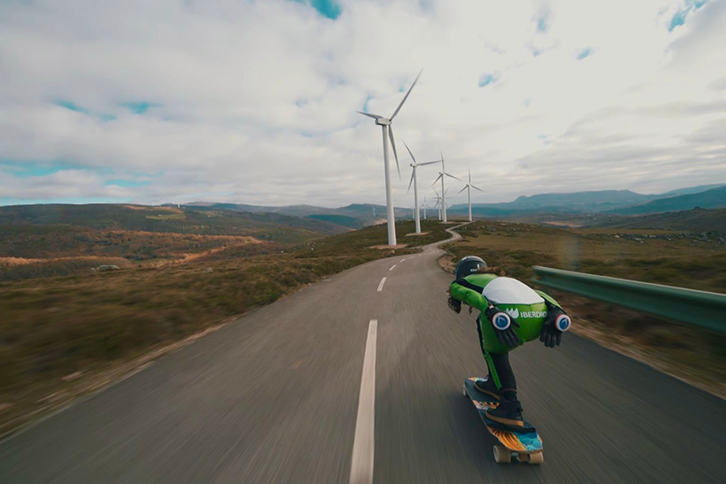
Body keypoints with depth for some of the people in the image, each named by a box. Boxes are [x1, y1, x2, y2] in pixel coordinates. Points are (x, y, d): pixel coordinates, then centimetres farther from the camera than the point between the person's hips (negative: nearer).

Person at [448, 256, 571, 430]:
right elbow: (538, 294, 24)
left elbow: (470, 294, 0)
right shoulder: (500, 280, 40)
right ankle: (495, 383, 37)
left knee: (494, 350, 26)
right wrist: (555, 312, 8)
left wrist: (492, 314, -14)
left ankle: (510, 407, 13)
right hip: (540, 316, 6)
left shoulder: (458, 284, 25)